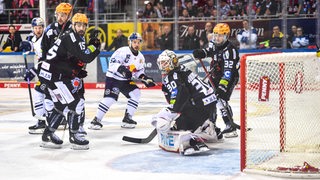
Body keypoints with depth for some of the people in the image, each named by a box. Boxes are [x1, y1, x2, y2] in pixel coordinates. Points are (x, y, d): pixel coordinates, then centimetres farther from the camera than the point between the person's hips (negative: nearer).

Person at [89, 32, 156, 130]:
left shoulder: (140, 57, 8)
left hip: (126, 80, 8)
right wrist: (122, 69, -39)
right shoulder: (123, 51, -17)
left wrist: (145, 79, -1)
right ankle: (96, 120, -13)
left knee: (136, 93, -7)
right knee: (110, 98, -20)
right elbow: (112, 63, -24)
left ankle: (127, 118, 0)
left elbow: (139, 72, 16)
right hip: (113, 78, -8)